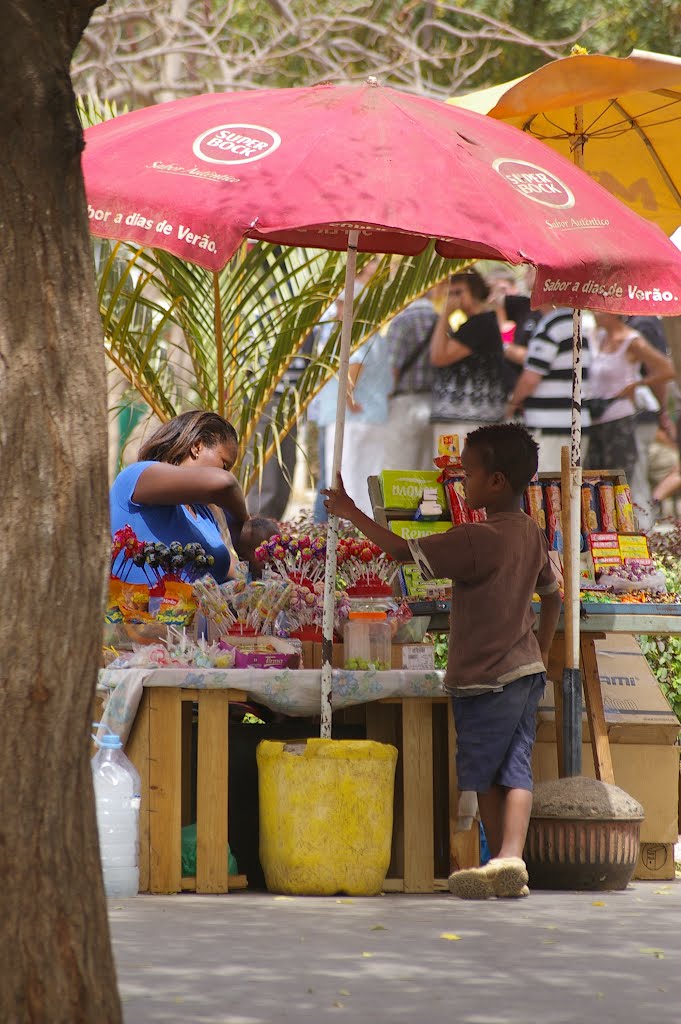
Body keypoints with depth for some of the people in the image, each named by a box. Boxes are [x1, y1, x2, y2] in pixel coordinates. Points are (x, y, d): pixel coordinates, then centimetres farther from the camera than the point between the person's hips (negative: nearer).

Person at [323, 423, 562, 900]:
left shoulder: (475, 539, -20)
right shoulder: (532, 534, 6)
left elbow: (405, 552, -18)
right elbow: (552, 593, 18)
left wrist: (351, 513, -10)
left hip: (486, 680, -7)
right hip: (527, 672, 7)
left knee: (484, 774, 5)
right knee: (515, 769, 2)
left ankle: (502, 859, 7)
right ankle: (511, 859, -10)